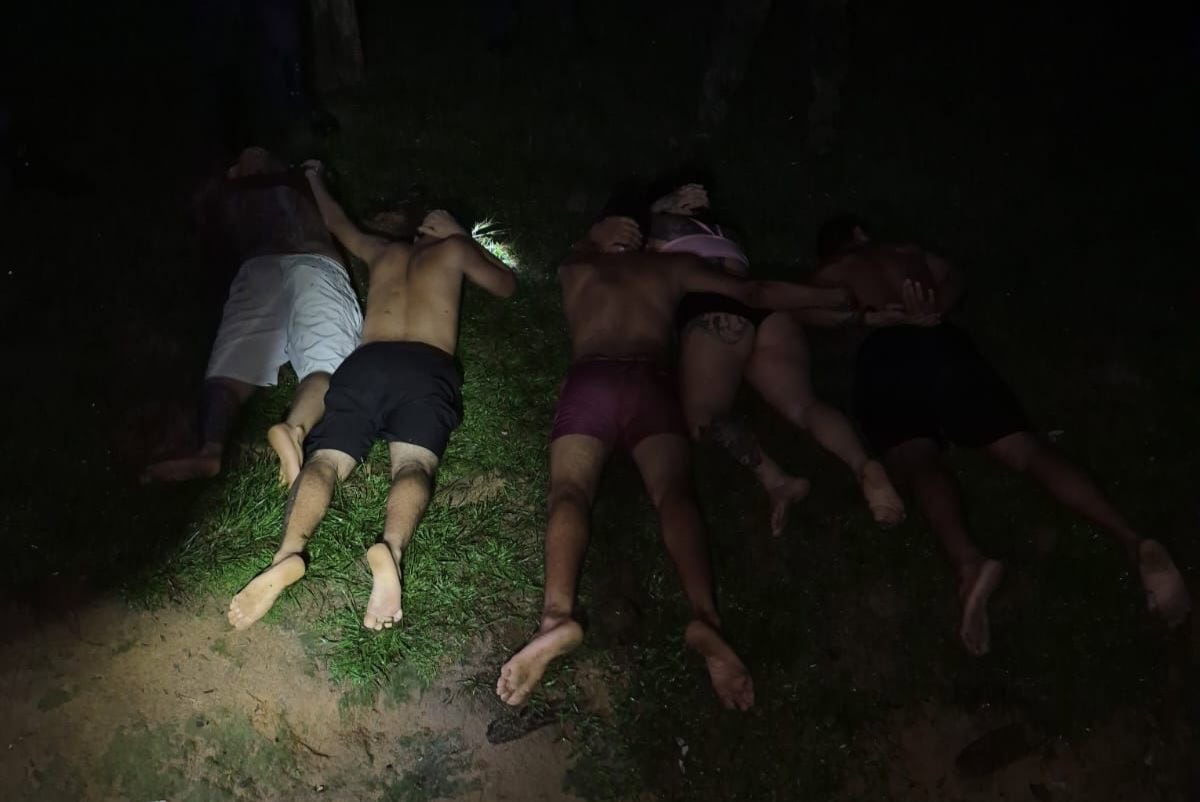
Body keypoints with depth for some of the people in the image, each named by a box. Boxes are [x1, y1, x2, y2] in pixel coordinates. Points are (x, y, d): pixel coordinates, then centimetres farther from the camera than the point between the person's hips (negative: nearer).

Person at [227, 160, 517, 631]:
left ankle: (288, 553, -44)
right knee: (413, 465, -23)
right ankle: (390, 547, -56)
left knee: (325, 459, -15)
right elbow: (507, 287, 41)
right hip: (428, 369, -2)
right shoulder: (453, 250, 27)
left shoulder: (384, 252, 36)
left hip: (366, 362, 2)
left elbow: (338, 224, 54)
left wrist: (314, 179, 73)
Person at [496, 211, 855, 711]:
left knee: (570, 490, -17)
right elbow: (754, 294, 31)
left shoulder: (575, 269, 30)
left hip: (588, 381, 0)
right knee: (672, 489, -18)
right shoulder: (670, 266, 29)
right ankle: (704, 618, -46)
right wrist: (838, 299, 40)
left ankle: (558, 615, -47)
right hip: (650, 381, 0)